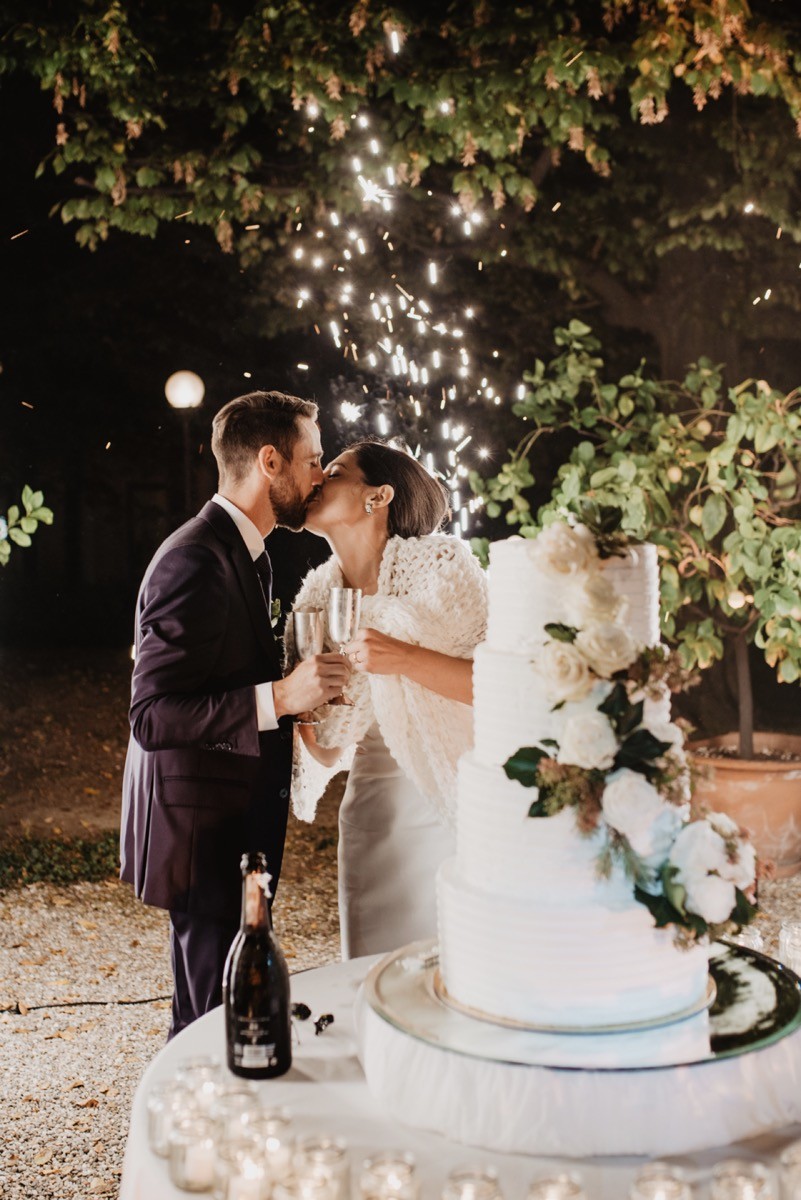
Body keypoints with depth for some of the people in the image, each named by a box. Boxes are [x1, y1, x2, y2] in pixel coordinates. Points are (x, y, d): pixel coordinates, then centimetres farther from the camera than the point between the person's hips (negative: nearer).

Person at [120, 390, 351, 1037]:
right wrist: (279, 697, -32)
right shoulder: (195, 562, -20)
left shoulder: (243, 552, 14)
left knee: (212, 1017, 19)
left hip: (237, 823, 10)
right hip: (205, 834, -10)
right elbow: (153, 716, -26)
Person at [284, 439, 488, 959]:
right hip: (375, 814, 4)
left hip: (460, 800, -4)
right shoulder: (319, 594, 6)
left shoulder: (440, 562, -8)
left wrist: (408, 659, -24)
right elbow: (328, 753, 8)